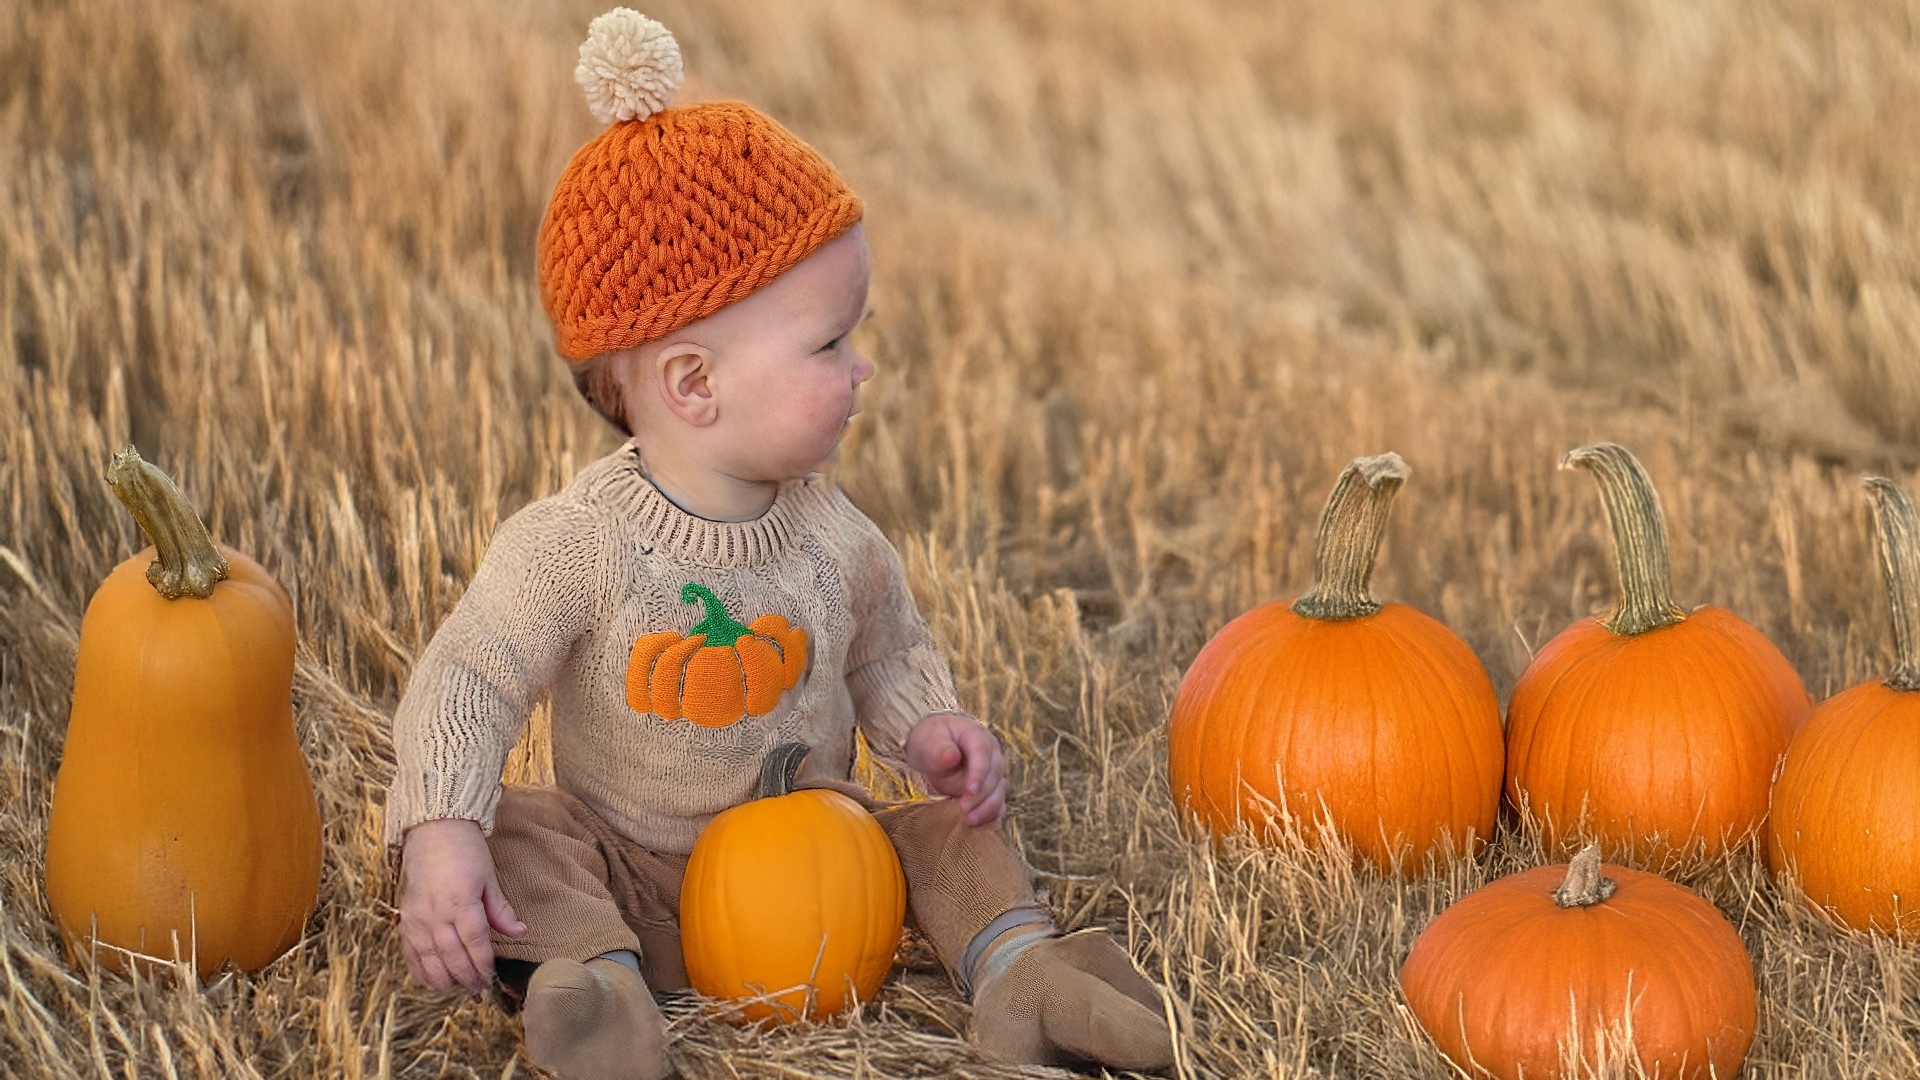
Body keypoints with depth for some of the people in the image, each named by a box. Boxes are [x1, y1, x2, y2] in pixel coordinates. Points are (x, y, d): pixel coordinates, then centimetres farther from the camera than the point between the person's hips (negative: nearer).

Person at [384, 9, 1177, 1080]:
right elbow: (467, 680, -18)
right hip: (635, 886, -3)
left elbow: (890, 650, 13)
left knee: (955, 830, -10)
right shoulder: (576, 545, -20)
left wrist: (929, 725, -10)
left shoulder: (835, 539, -5)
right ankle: (593, 974, -42)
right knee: (520, 829, -26)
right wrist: (441, 839, -32)